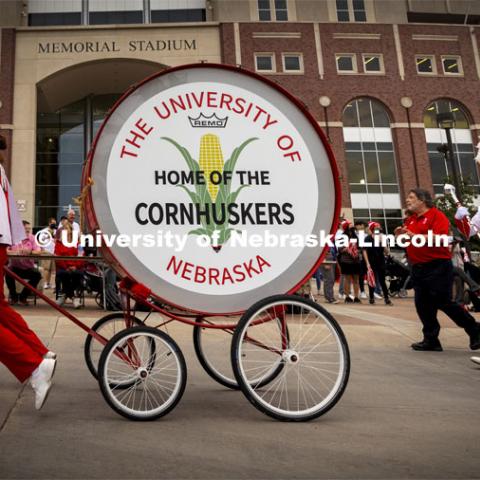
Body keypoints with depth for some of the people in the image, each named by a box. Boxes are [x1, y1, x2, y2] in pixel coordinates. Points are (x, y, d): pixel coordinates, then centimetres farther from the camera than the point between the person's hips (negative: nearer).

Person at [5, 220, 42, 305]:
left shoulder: (31, 238, 3)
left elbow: (38, 251, -9)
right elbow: (6, 251, -14)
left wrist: (30, 252, -31)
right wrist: (17, 251, -32)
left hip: (28, 267, 2)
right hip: (15, 266, -1)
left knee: (37, 275, -25)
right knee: (8, 273, -31)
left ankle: (23, 297, -5)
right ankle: (14, 297, -6)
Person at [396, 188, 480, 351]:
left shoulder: (437, 215, -9)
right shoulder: (410, 220, 14)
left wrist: (414, 235, -25)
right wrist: (401, 236, 2)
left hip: (437, 267, -8)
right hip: (418, 269, 8)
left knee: (443, 303, -5)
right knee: (423, 305, 5)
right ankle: (431, 340, 14)